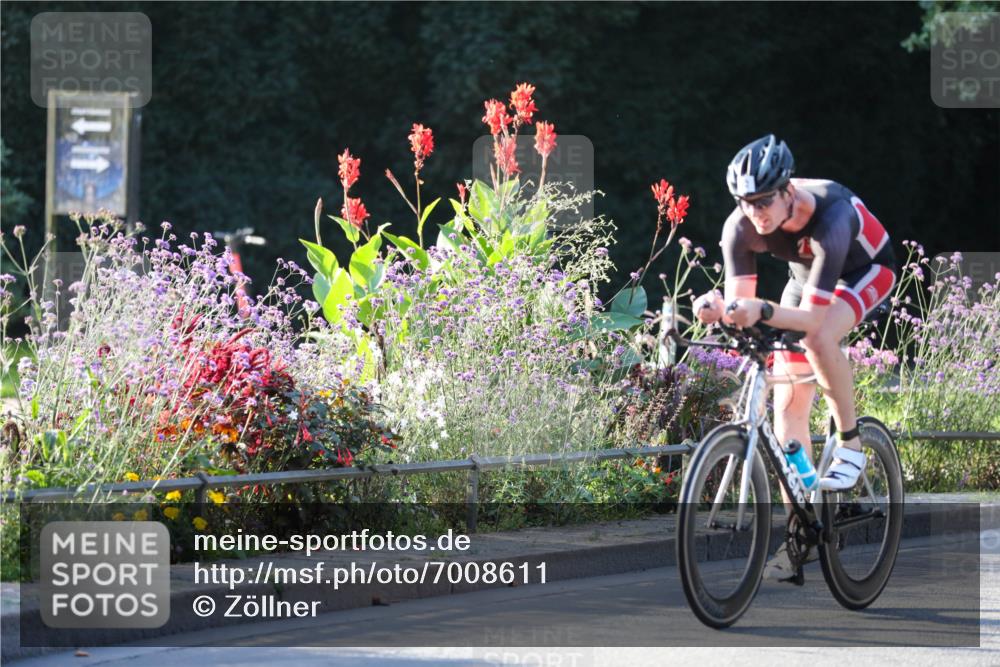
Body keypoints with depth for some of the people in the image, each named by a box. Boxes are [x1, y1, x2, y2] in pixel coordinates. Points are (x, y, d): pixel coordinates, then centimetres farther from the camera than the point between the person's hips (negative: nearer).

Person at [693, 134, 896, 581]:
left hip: (866, 269, -5)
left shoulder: (829, 217, -40)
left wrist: (762, 312, -60)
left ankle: (850, 443, -15)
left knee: (819, 338, -37)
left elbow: (812, 317, -43)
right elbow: (739, 302, -26)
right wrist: (718, 309, -49)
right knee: (788, 406, -4)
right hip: (806, 275, 5)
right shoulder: (740, 227, -26)